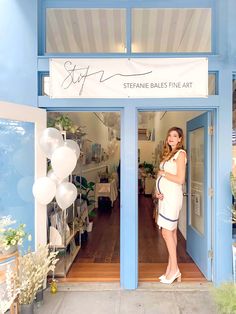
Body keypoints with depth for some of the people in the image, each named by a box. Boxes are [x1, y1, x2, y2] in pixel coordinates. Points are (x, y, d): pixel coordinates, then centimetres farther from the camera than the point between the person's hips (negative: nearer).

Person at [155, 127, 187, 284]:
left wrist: (163, 173, -8)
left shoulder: (181, 153, -8)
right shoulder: (169, 154, 17)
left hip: (172, 196, -8)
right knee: (171, 232, 11)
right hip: (165, 196, 8)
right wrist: (158, 192, 0)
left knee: (167, 232, -4)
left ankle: (174, 269, 11)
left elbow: (180, 179, -17)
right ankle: (171, 269, 21)